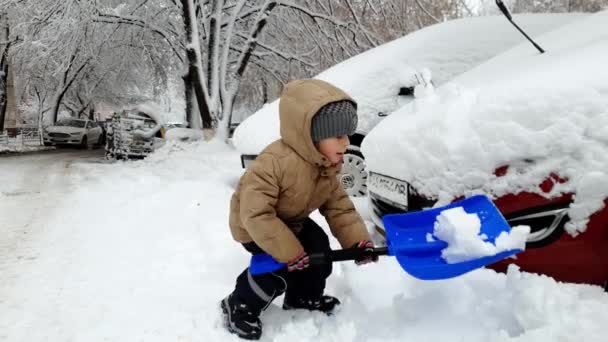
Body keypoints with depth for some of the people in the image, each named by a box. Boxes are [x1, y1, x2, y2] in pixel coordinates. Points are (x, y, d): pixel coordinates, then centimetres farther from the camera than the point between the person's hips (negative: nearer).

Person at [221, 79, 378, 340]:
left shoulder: (328, 167, -14)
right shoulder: (275, 163, -42)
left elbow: (339, 206, -7)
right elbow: (256, 214, -41)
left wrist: (357, 240, -19)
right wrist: (289, 252, -37)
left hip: (293, 221, 8)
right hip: (253, 226, -8)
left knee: (319, 249, 2)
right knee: (280, 268, -20)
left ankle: (304, 299, 27)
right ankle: (239, 308, 3)